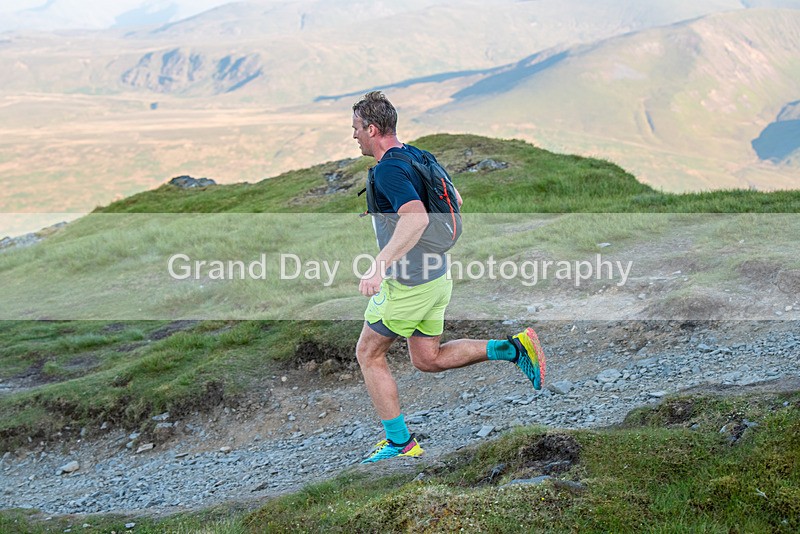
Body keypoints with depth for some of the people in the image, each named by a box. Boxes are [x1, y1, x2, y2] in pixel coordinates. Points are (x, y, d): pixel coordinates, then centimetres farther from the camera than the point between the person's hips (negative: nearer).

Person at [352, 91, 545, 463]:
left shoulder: (388, 170, -21)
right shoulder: (415, 156, 8)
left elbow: (416, 218, -39)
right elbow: (454, 199, 20)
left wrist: (379, 265, -46)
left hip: (407, 284, -9)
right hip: (437, 277, 9)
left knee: (368, 354, 8)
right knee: (427, 359, 19)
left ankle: (400, 443, 14)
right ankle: (513, 348, 6)